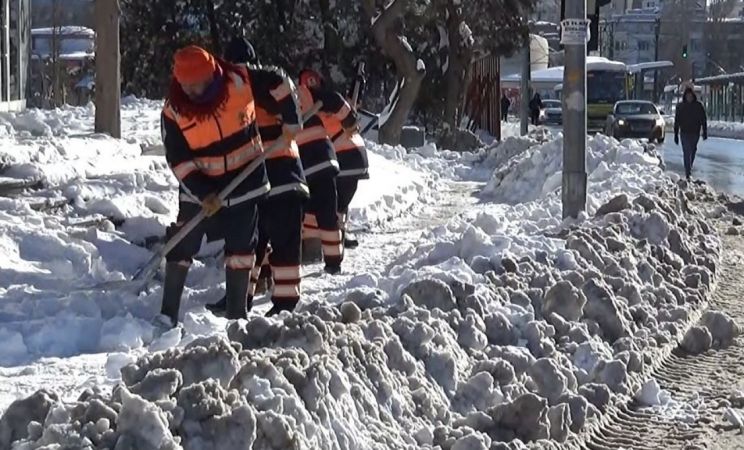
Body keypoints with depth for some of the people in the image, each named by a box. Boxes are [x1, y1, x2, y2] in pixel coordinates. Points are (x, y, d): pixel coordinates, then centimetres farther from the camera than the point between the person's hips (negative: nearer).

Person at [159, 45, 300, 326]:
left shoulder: (239, 82, -19)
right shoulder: (174, 111, -16)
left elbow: (278, 86, -3)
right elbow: (178, 160, -13)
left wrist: (291, 123, 1)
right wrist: (203, 193, -20)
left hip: (244, 179, 0)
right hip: (199, 187, 0)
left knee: (241, 247, 5)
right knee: (181, 245, -6)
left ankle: (237, 312, 16)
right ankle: (168, 314, 2)